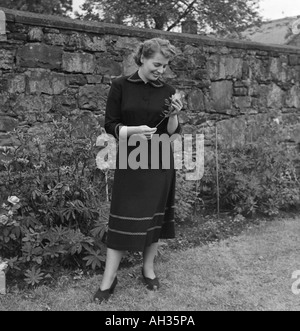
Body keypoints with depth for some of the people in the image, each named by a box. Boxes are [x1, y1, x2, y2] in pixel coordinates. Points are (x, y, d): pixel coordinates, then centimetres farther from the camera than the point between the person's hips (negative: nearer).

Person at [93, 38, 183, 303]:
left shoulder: (167, 91, 4)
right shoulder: (121, 86, -2)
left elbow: (173, 132, 4)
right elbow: (110, 125, -4)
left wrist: (174, 115, -15)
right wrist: (134, 130, -19)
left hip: (159, 162, 3)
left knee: (155, 216, 9)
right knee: (124, 218, -2)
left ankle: (149, 269, 26)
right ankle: (109, 280, 8)